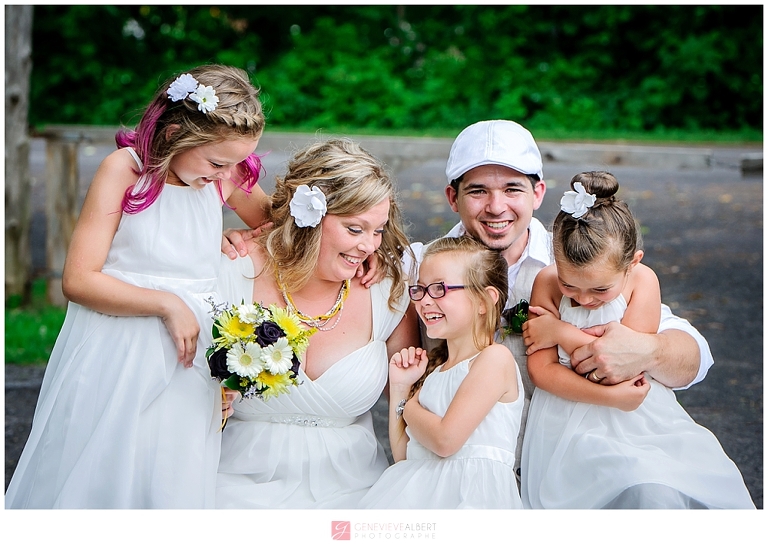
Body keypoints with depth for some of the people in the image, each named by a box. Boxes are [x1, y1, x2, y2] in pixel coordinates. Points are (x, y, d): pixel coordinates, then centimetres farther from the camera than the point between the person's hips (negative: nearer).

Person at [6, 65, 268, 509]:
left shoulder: (227, 176, 0)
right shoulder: (125, 169, -10)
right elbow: (78, 279, -13)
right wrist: (166, 303, -18)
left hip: (188, 357, 3)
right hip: (114, 355, -3)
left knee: (173, 486, 5)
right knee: (88, 481, 8)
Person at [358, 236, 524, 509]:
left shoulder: (495, 358, -5)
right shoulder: (432, 366, 18)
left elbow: (445, 440, -15)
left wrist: (407, 406, 4)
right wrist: (399, 388, 9)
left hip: (471, 495, -6)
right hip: (416, 492, 7)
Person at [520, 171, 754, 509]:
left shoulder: (642, 280, -7)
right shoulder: (547, 283, -6)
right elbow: (541, 369, -9)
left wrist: (560, 332, -11)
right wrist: (610, 396, -18)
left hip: (639, 416, 2)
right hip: (573, 420, -2)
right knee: (649, 489, -26)